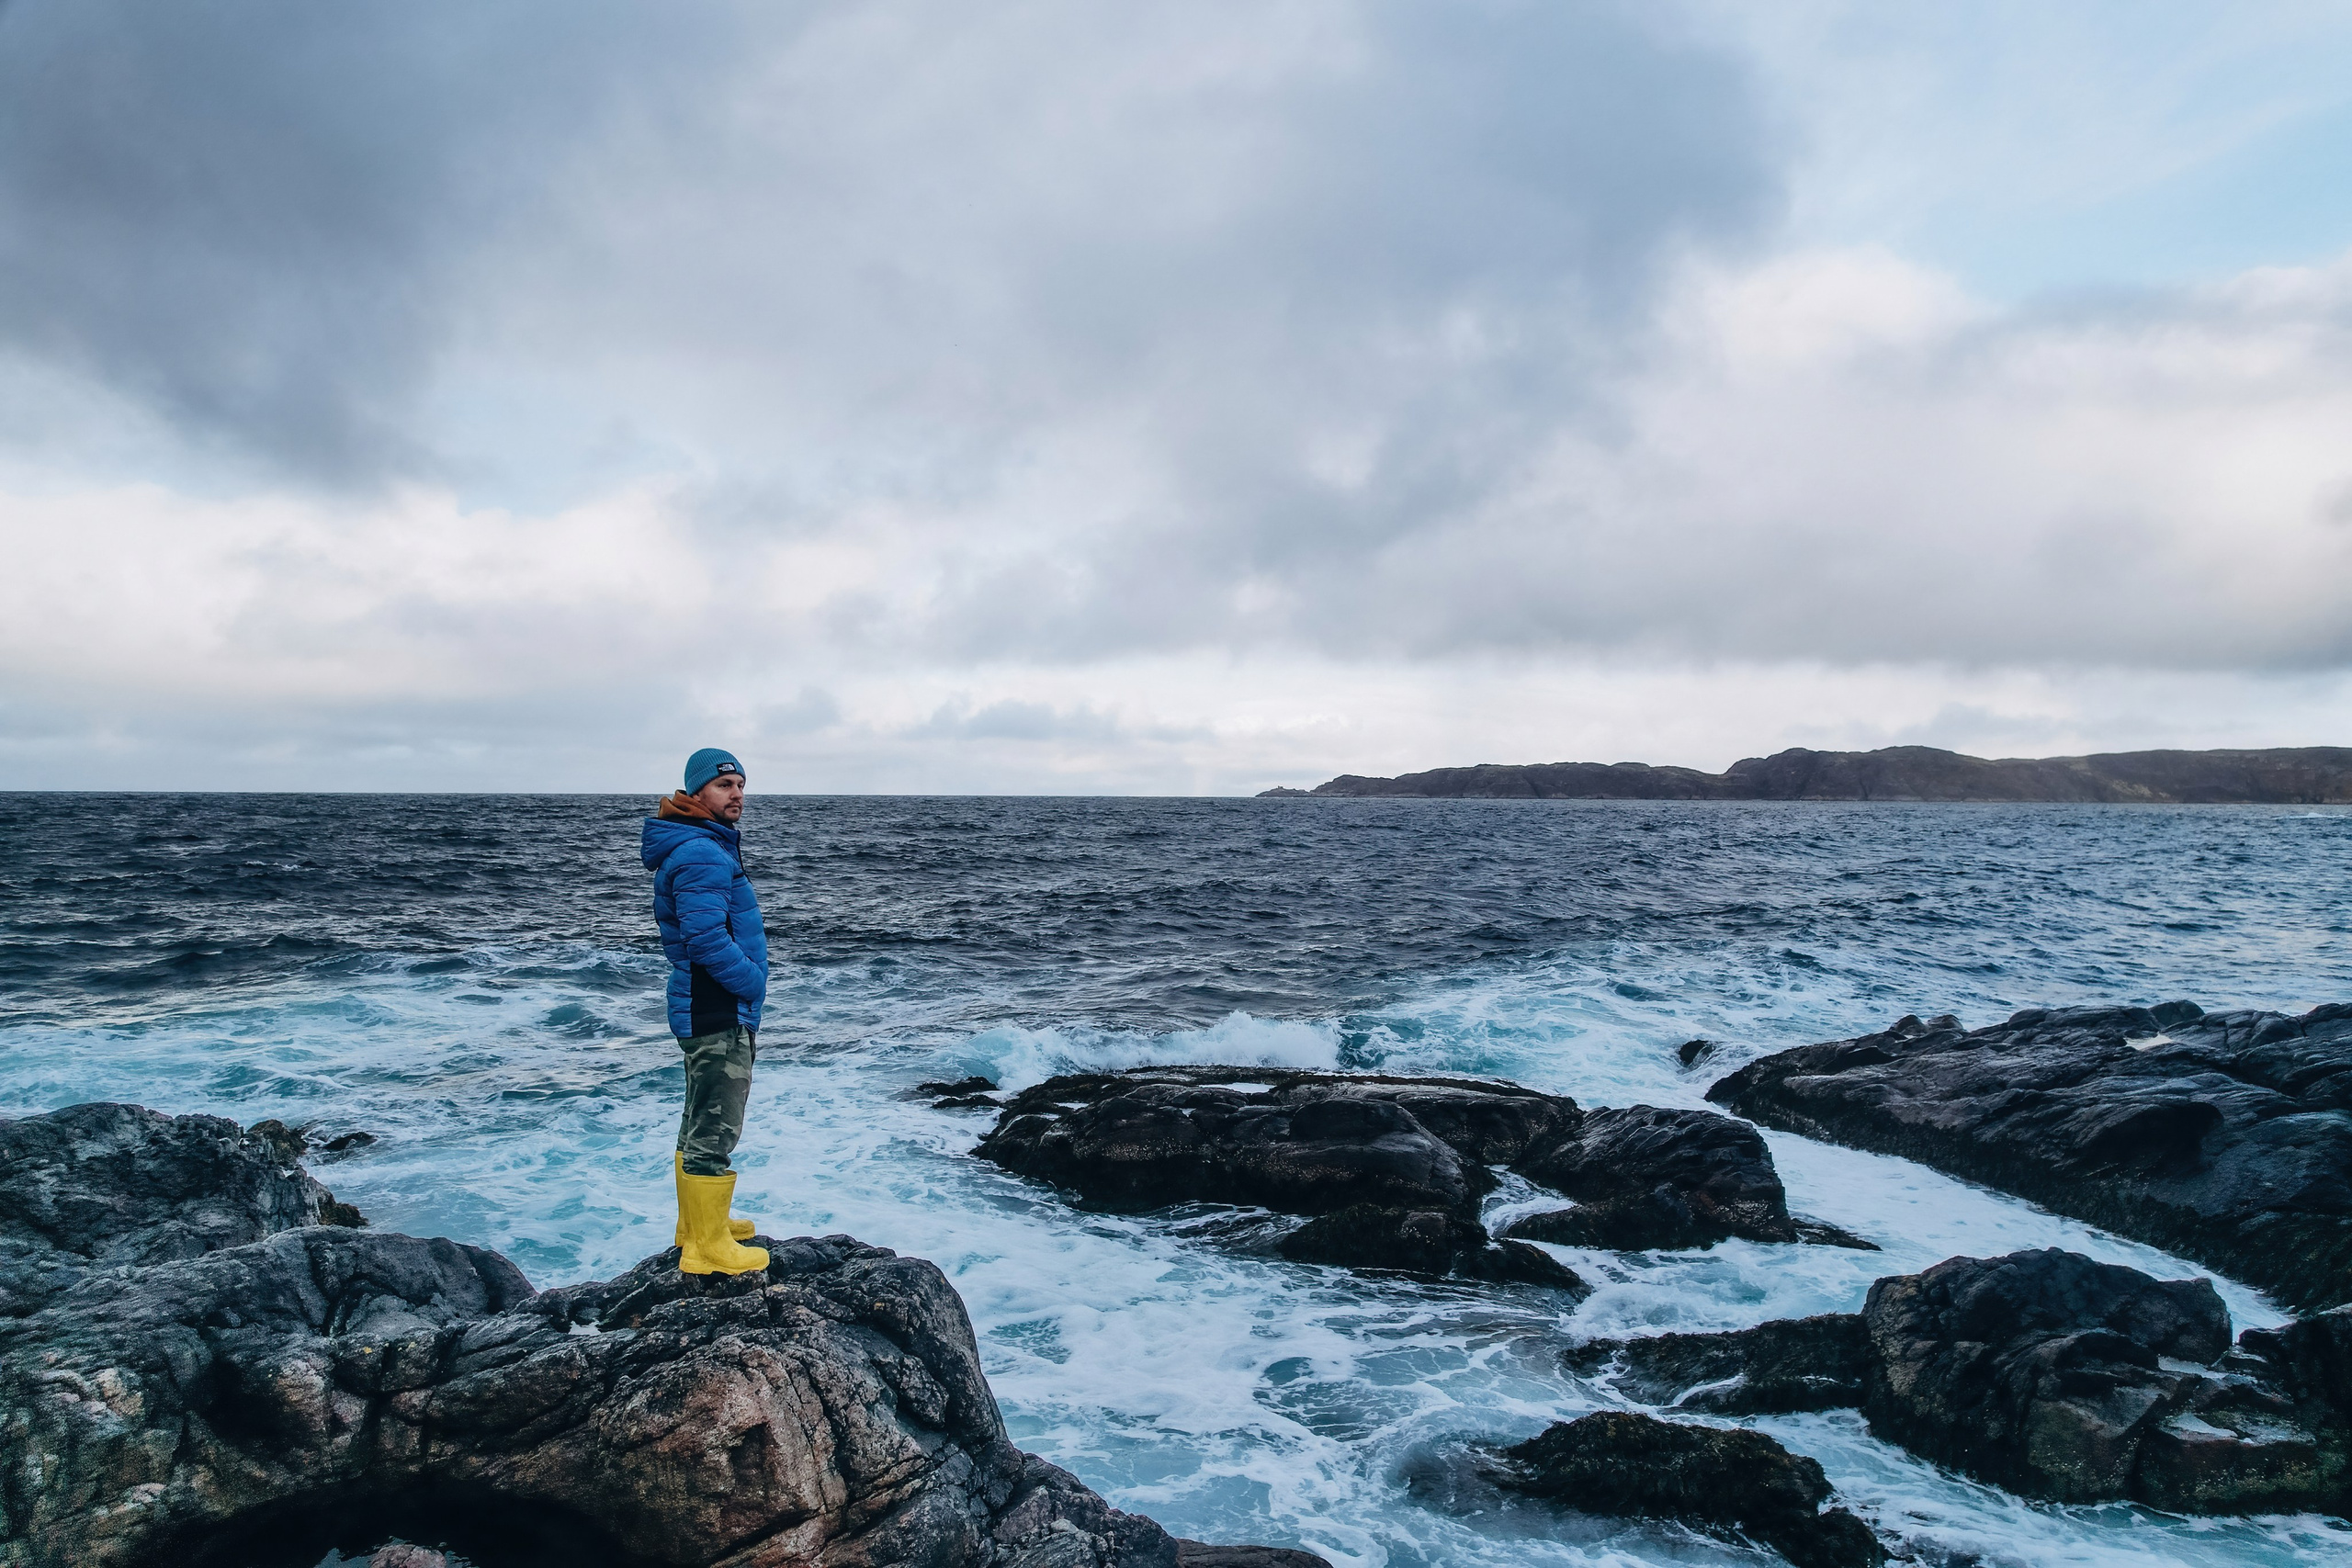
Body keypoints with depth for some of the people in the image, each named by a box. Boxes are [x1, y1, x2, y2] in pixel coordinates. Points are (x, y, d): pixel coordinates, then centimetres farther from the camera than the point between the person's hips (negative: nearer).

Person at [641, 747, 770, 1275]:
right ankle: (708, 1248, 5)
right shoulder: (702, 854, -19)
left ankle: (697, 1226, 33)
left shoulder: (707, 848, 15)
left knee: (700, 1126, 20)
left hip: (705, 1012, 11)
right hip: (720, 1016, -11)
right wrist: (752, 984, -13)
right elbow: (708, 939, -27)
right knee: (715, 1133, -3)